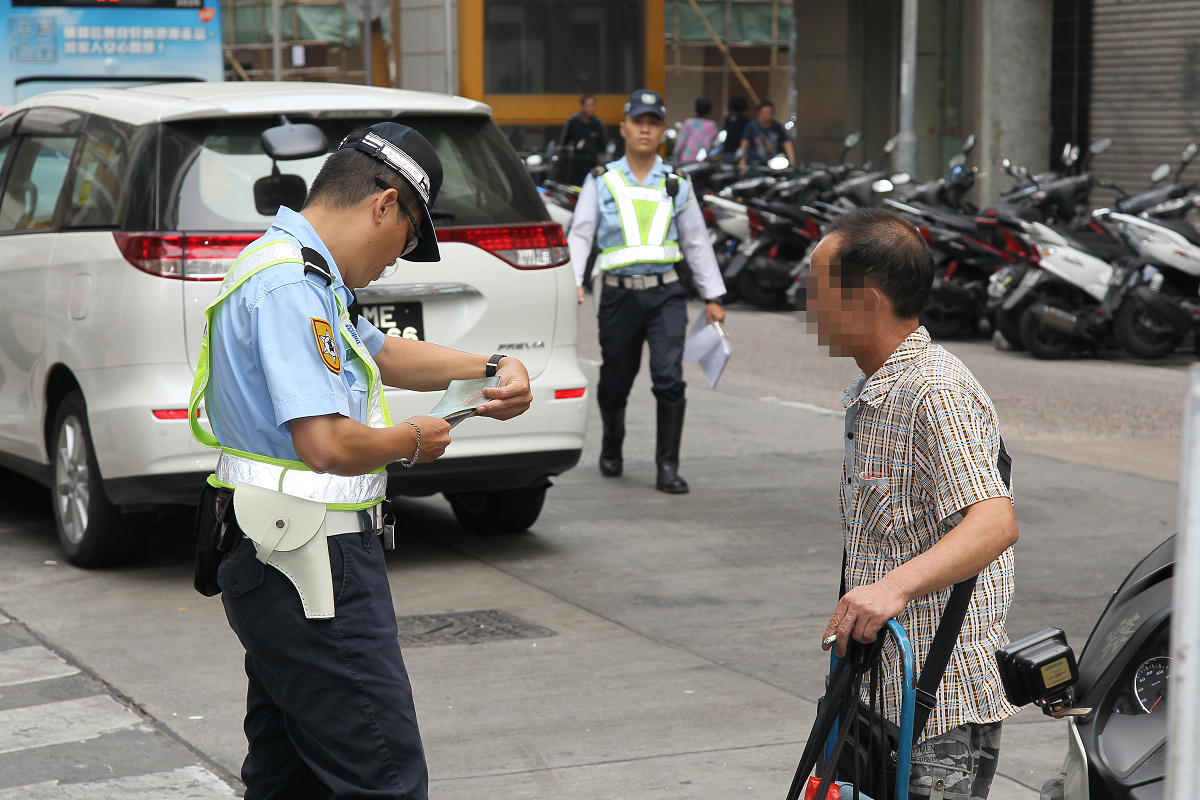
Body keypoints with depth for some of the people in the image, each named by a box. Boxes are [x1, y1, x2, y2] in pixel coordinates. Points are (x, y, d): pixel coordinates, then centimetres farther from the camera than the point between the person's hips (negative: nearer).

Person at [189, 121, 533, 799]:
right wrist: (412, 441, -9)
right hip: (312, 568, -11)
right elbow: (327, 444, -28)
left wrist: (493, 368, 19)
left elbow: (383, 352, 32)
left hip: (285, 563, 11)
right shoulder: (289, 287, -19)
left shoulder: (299, 275, 16)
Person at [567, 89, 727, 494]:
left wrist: (712, 297, 15)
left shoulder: (676, 185, 11)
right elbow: (579, 235, 2)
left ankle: (667, 468, -8)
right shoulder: (601, 181, 7)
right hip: (619, 294, 0)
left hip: (665, 294, 0)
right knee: (615, 382, 10)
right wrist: (572, 282, -13)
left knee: (669, 378, -14)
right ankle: (611, 450, 37)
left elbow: (697, 242, 16)